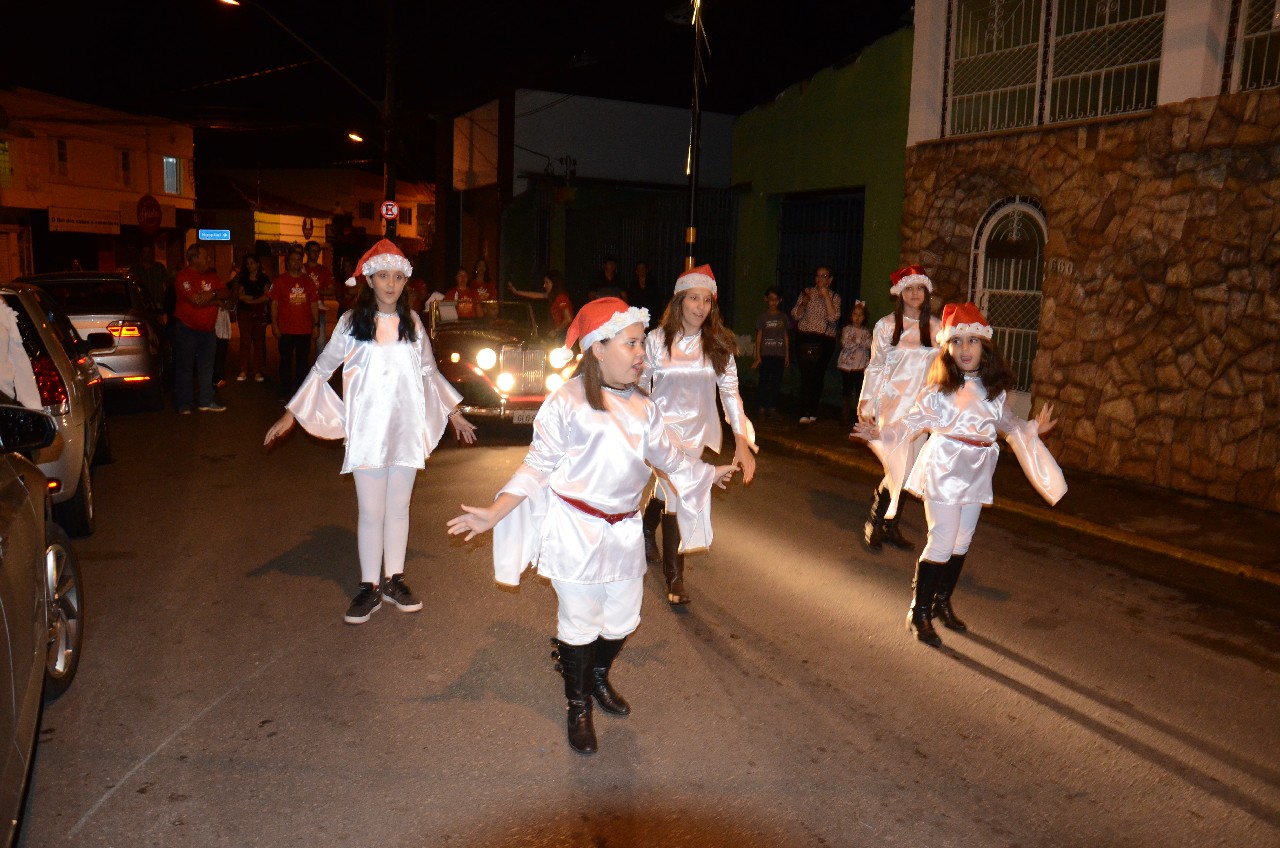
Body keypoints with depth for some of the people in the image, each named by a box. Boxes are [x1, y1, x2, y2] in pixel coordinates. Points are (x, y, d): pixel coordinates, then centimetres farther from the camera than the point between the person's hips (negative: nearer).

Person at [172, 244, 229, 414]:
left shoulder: (211, 275, 9)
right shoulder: (183, 276, -14)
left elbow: (224, 293, 1)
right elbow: (197, 300, -25)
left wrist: (206, 298, -15)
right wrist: (213, 295, -9)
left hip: (207, 329, 7)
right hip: (186, 328, -7)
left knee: (206, 366, 12)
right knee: (185, 367, 1)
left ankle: (205, 401, 21)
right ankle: (183, 405, 8)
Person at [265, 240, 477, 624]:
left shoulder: (412, 322, 6)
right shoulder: (352, 321, -1)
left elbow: (429, 372, 18)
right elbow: (322, 369, 4)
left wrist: (453, 412, 21)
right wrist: (290, 415, 2)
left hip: (407, 429, 2)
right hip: (367, 431, -2)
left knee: (399, 508, 10)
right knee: (371, 511, 2)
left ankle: (394, 580, 22)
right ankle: (370, 587, 14)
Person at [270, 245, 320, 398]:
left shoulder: (308, 281, 8)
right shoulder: (279, 281, 1)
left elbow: (314, 304, 10)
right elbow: (274, 304, -1)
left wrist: (316, 324, 4)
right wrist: (274, 325, -7)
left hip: (305, 329, 2)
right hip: (286, 330, -2)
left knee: (303, 361, 9)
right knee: (286, 361, 6)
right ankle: (285, 391, 14)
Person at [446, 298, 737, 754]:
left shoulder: (643, 409, 7)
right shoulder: (565, 402, -12)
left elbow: (669, 456, 22)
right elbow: (538, 465, -10)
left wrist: (709, 473, 34)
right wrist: (493, 514, -18)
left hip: (624, 531, 6)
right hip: (576, 531, -6)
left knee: (622, 619, 16)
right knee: (580, 622, 5)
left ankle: (599, 678, 46)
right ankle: (578, 707, 28)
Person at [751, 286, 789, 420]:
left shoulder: (783, 317, 9)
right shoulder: (762, 317, 1)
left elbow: (786, 336, 11)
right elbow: (759, 336, 1)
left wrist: (787, 355, 8)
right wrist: (758, 356, -3)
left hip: (780, 355, 2)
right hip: (766, 354, -2)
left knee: (776, 382, 4)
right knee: (764, 381, -3)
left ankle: (773, 408, 10)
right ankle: (762, 407, 4)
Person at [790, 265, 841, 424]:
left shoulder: (834, 297, 6)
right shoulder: (807, 293, 8)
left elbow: (833, 318, -11)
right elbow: (796, 315, 1)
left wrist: (826, 297, -13)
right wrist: (804, 302, -16)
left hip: (825, 340, 1)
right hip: (805, 338, -1)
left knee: (818, 375, 2)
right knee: (807, 374, -12)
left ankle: (812, 412, 13)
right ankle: (805, 413, -14)